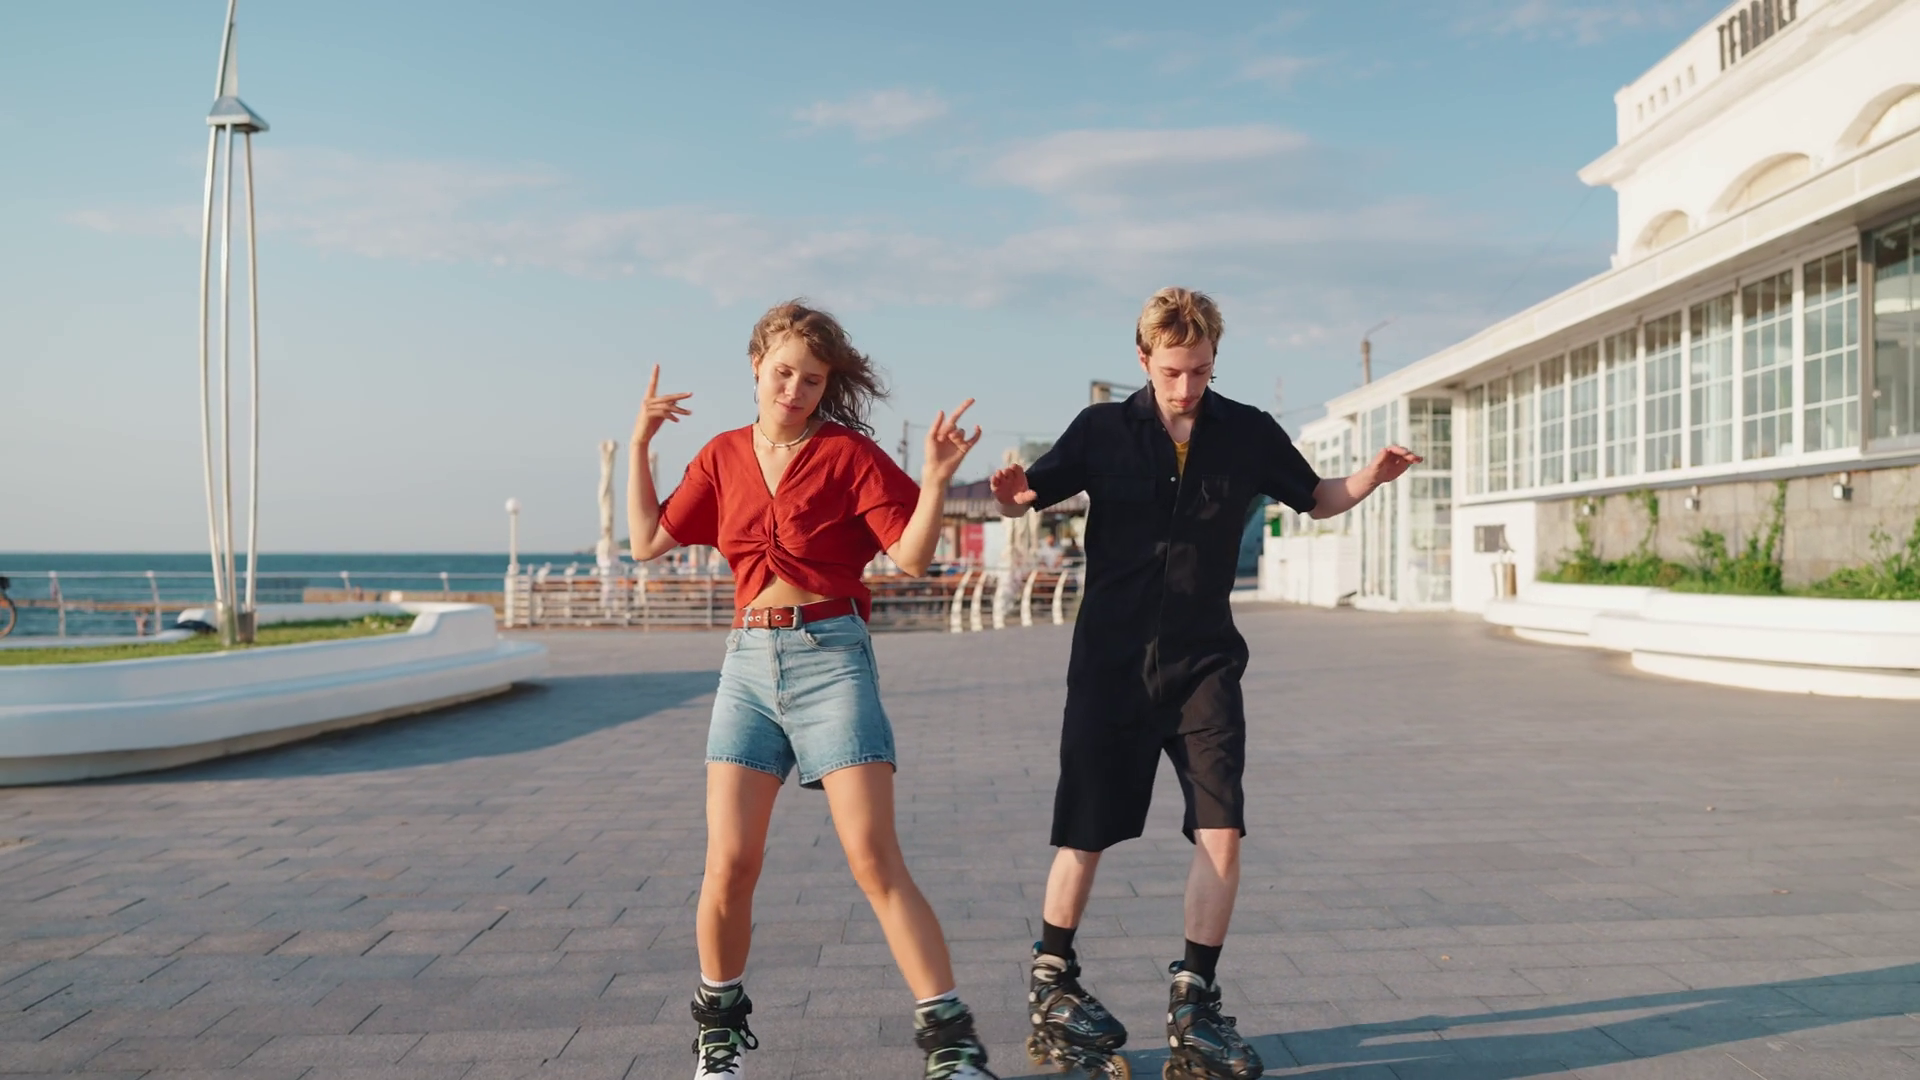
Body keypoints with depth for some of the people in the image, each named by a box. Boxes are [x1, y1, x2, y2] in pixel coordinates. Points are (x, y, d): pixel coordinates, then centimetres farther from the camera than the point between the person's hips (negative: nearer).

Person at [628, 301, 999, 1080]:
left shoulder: (849, 453, -3)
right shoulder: (723, 458, 11)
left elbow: (912, 556, -7)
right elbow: (649, 541, 11)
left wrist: (935, 479, -22)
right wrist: (639, 445, 9)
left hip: (831, 657, -4)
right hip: (749, 662, 4)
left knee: (876, 861, -9)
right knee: (728, 863, -1)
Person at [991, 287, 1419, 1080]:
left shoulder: (1248, 433, 1)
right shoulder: (1102, 429, -2)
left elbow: (1315, 499, 13)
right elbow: (1029, 497, 3)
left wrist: (1373, 476, -7)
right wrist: (1012, 495, -22)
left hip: (1203, 662, 1)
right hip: (1111, 661, -1)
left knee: (1220, 828, -11)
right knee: (1086, 833, 6)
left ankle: (1194, 1005, 6)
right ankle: (1051, 985, 29)